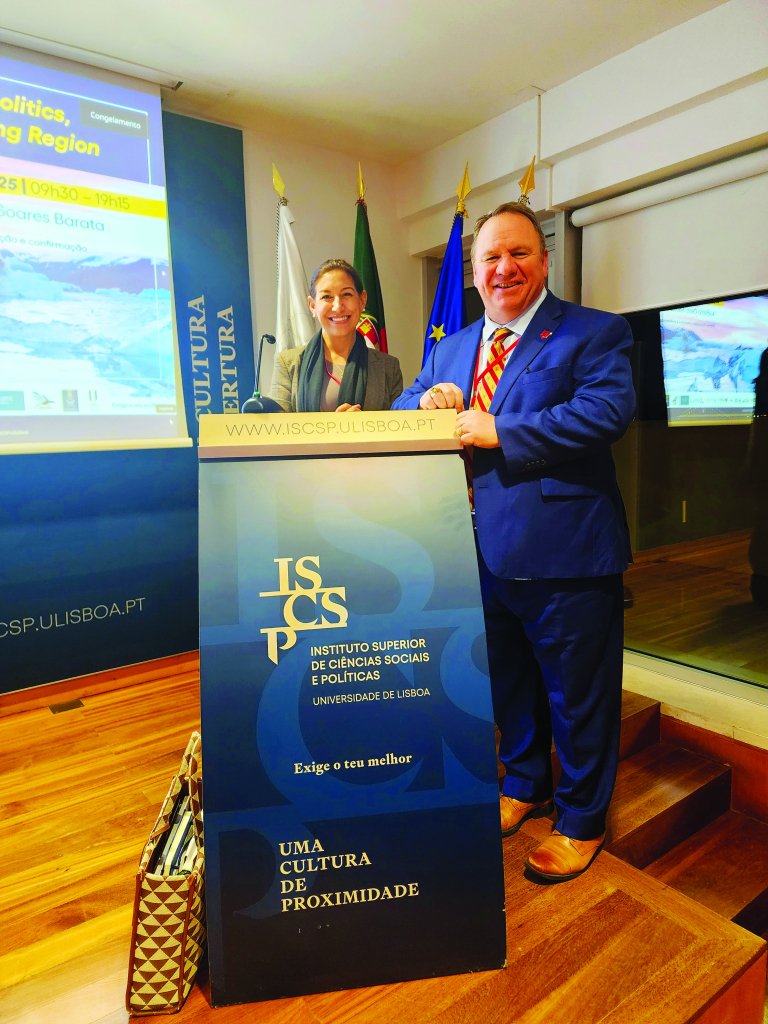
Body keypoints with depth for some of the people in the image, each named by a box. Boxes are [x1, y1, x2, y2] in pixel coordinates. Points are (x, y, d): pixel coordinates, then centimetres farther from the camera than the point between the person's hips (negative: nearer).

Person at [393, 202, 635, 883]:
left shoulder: (594, 333, -4)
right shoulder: (451, 348, 15)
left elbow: (610, 410, -21)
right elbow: (402, 412, 16)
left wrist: (497, 432, -23)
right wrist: (427, 399, -8)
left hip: (563, 557, -5)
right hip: (484, 554, 6)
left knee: (576, 694, 10)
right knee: (509, 685, 22)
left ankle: (582, 821, 34)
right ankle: (526, 786, 47)